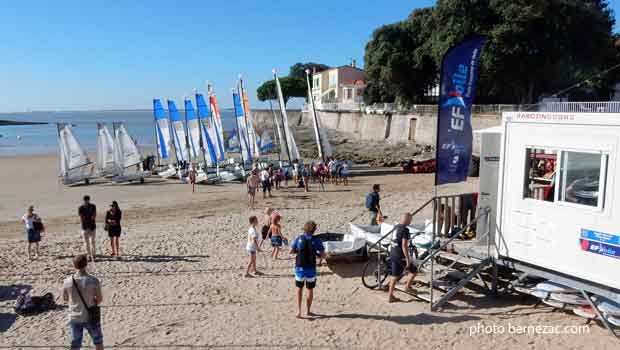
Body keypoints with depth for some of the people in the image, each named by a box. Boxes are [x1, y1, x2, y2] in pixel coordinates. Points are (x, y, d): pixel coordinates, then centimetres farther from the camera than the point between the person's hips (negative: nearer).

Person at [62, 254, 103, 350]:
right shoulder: (93, 281, -19)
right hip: (90, 317, -2)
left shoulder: (67, 282, -12)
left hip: (74, 318, 2)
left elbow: (65, 299, 4)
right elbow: (100, 299, -11)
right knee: (98, 341, 19)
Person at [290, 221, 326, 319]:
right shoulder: (317, 241, -9)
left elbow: (291, 251, 4)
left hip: (299, 267, 2)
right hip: (311, 268, -1)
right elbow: (323, 256, -7)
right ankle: (308, 311, 24)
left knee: (299, 288, 17)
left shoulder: (298, 239, -4)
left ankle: (299, 310, 4)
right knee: (310, 290, 15)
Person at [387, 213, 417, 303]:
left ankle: (390, 296, 19)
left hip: (392, 255, 8)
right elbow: (404, 246, -23)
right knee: (414, 270, 13)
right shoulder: (405, 230, -19)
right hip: (400, 257, -8)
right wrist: (408, 259, -17)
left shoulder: (396, 227, 8)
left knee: (393, 276, 14)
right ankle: (407, 286, 19)